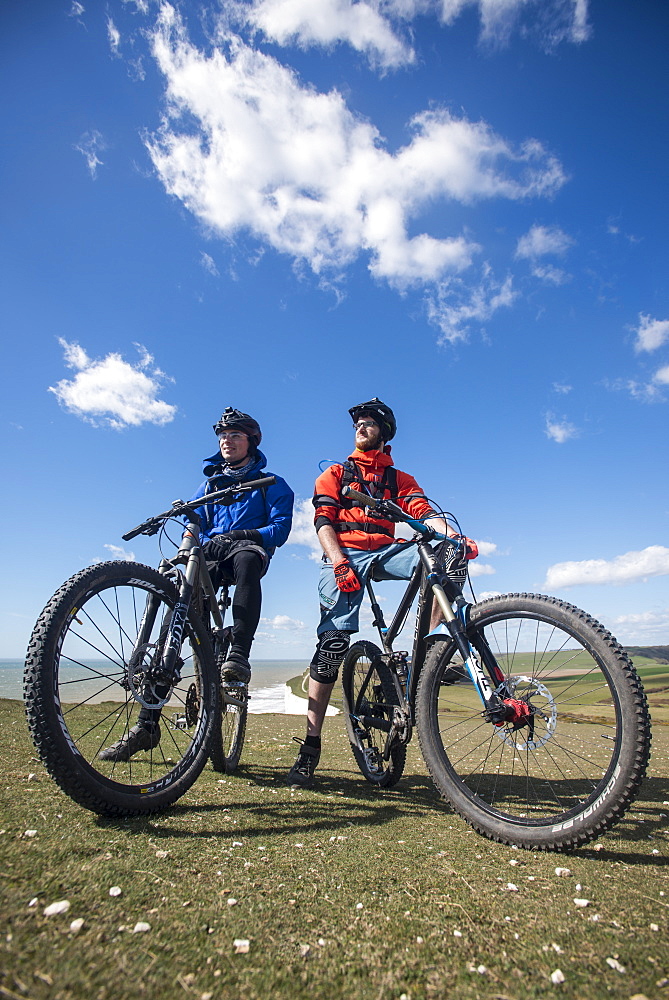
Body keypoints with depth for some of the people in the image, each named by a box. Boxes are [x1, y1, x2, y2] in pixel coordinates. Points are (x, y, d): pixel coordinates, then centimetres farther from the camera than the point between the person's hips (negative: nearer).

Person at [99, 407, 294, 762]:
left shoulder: (272, 485, 12)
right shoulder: (209, 484, 26)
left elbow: (281, 527, -3)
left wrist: (241, 536, -20)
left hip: (246, 551, -3)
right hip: (208, 557, 4)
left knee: (247, 556, -41)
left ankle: (239, 655, -44)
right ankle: (148, 723, -16)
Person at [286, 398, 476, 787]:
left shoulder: (399, 479, 23)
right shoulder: (335, 474, 20)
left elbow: (424, 512, 5)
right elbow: (323, 521, 5)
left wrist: (456, 537, -17)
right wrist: (339, 563, -14)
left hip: (386, 550, 2)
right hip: (345, 554, -2)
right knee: (333, 641, -16)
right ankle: (311, 745, -9)